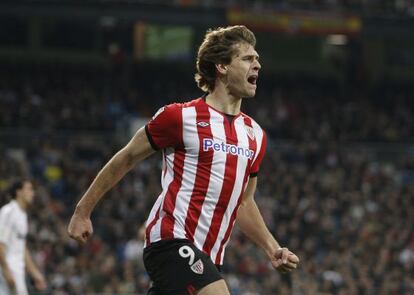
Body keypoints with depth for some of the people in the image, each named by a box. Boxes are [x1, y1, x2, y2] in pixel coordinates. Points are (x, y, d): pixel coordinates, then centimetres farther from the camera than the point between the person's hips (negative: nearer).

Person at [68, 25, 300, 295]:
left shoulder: (255, 135, 16)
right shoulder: (181, 117, -4)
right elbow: (126, 159, 5)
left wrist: (273, 250, 16)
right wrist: (82, 212, 8)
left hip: (208, 257, 8)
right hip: (172, 239, -8)